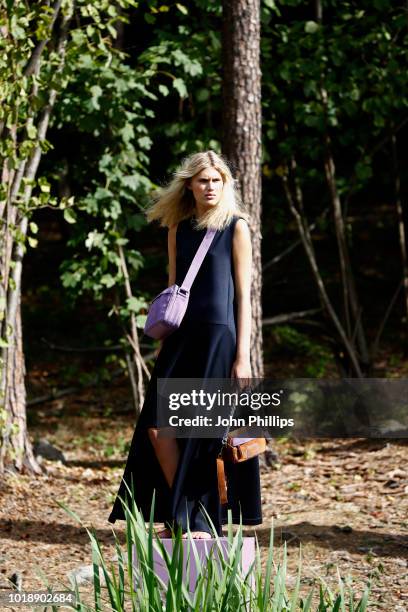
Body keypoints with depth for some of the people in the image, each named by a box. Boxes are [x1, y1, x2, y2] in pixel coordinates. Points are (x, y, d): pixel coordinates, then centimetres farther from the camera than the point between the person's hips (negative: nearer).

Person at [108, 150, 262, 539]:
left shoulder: (235, 227, -1)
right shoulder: (179, 230, 13)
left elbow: (243, 294, -4)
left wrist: (242, 355, -10)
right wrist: (163, 346, 13)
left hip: (218, 336, -5)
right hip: (182, 337, 5)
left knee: (204, 432, -4)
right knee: (156, 426, -4)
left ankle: (196, 520, 5)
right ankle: (178, 518, 6)